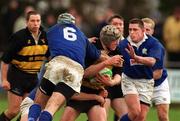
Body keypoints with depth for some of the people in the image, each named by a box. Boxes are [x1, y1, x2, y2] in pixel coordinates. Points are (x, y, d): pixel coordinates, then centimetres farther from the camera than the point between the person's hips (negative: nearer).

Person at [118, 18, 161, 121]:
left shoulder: (152, 43, -13)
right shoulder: (123, 44, -9)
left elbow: (152, 61, -29)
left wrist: (136, 57, -45)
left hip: (146, 81, 1)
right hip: (129, 79, -1)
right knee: (135, 112, -20)